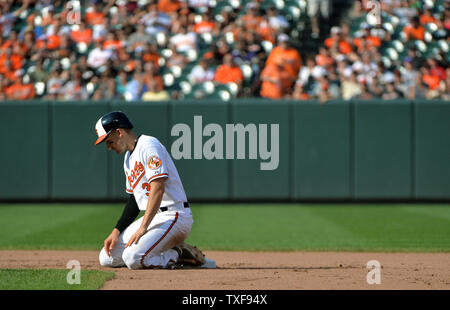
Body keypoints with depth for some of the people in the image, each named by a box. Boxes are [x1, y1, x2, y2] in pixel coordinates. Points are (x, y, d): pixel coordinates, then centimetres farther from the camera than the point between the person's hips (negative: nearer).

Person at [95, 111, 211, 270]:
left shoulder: (148, 145, -13)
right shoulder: (129, 157, 18)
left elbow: (158, 188, -23)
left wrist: (142, 228, -24)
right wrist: (116, 232, 8)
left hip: (174, 216, -10)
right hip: (152, 218, 10)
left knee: (133, 258, -29)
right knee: (106, 258, 3)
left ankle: (177, 256, -4)